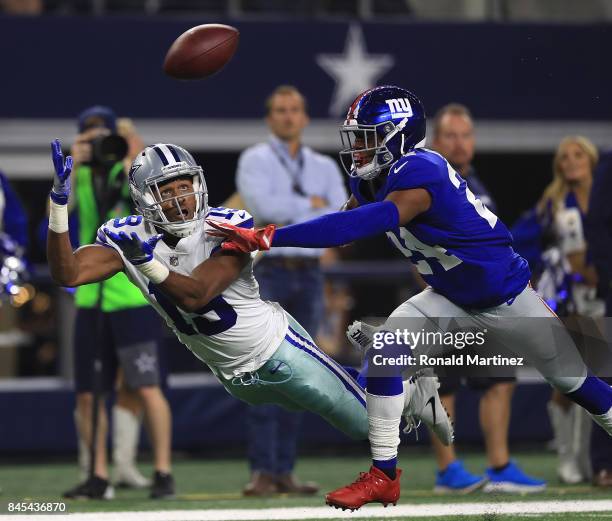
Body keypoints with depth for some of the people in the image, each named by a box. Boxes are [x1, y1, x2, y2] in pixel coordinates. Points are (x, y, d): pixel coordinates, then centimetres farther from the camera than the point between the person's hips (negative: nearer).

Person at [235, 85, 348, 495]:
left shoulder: (325, 167, 15)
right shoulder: (255, 161, 3)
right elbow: (263, 205, -16)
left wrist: (290, 211, -8)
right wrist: (313, 205, -4)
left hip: (309, 276, 4)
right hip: (267, 273, -4)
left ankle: (285, 470, 7)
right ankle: (262, 471, -10)